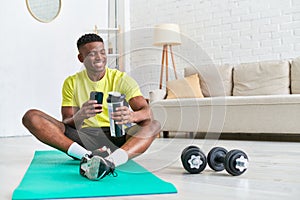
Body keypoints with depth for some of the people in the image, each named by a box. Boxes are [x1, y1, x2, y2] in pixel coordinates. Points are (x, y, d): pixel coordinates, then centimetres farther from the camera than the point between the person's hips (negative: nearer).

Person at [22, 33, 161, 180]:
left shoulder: (122, 80, 3)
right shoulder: (72, 83, 8)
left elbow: (147, 112, -10)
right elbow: (67, 124, 1)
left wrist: (132, 116, -36)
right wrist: (80, 116, -24)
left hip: (116, 138, -1)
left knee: (154, 125, -27)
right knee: (31, 117, -15)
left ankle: (110, 161, -52)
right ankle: (87, 155, -33)